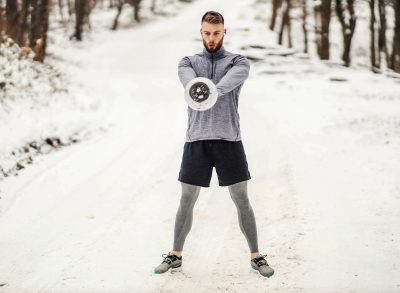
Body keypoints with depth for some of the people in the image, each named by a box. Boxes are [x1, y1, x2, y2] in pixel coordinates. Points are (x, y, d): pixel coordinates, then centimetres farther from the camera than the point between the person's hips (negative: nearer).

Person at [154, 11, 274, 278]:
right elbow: (189, 80, -15)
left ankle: (256, 256, 15)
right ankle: (176, 256, 22)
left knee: (242, 200, 3)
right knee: (187, 201, 7)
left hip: (229, 140, -1)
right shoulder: (188, 62, 10)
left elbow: (229, 82, -19)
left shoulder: (239, 62, 5)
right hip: (196, 140, 1)